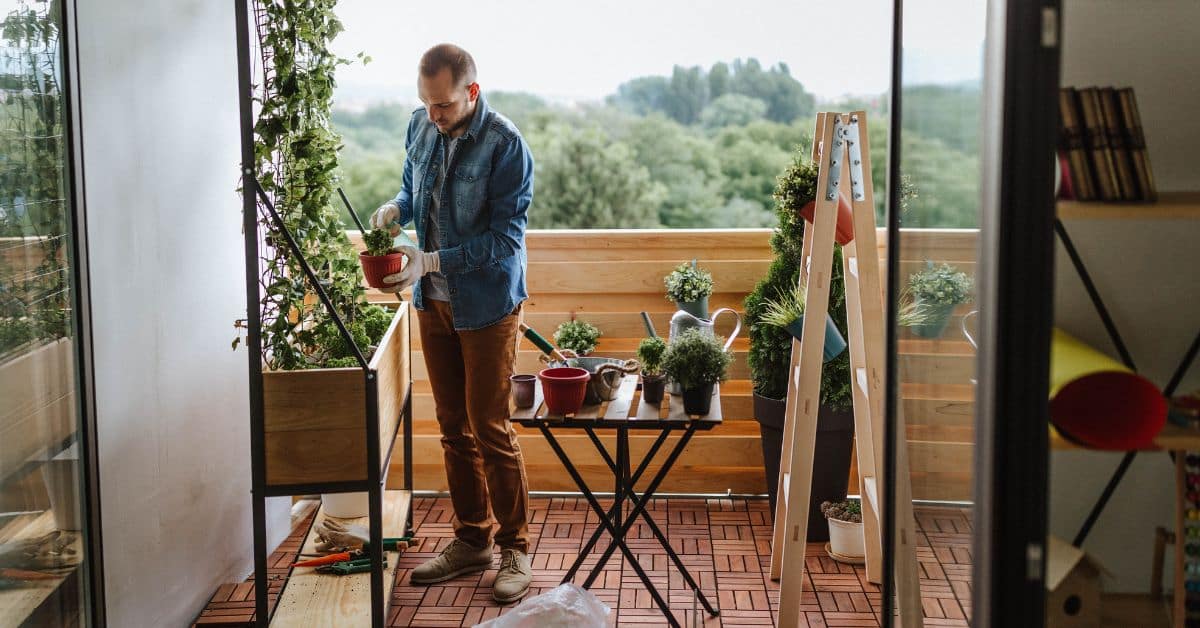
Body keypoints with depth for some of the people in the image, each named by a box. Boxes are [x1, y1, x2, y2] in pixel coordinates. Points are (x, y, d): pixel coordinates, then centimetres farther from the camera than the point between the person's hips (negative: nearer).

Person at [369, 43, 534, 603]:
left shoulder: (505, 145, -19)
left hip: (487, 304, -6)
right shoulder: (422, 128, 0)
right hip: (433, 301, 6)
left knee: (490, 429, -1)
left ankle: (515, 547, 14)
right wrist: (396, 209, -6)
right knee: (453, 428, 13)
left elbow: (505, 237, -20)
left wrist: (431, 261, -26)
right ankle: (471, 539, 26)